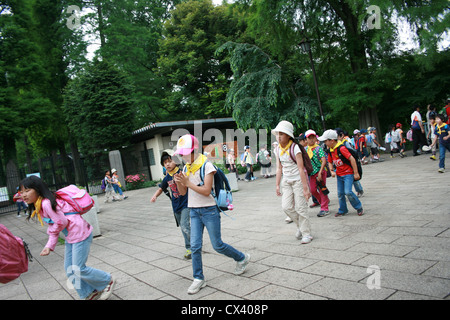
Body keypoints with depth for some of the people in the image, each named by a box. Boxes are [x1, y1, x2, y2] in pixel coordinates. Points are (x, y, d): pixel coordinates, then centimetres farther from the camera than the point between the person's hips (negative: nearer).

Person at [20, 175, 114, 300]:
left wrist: (50, 230, 0)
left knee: (79, 269, -4)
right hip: (70, 237, 10)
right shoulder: (38, 207, 12)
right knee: (69, 269, 14)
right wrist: (49, 246, 1)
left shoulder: (47, 203, -21)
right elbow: (53, 228, 12)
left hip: (80, 233, -10)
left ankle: (108, 281, 17)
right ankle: (90, 294, 28)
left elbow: (61, 222, -19)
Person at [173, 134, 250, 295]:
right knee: (195, 246, 0)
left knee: (217, 245, 3)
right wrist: (178, 182, -11)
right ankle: (198, 278, 14)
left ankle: (242, 258, 28)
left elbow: (206, 191, -18)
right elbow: (182, 192, 9)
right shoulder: (186, 168, 7)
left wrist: (187, 183, -21)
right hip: (194, 211, 6)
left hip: (209, 210, -6)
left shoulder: (206, 165, -13)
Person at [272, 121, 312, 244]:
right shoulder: (278, 150, 4)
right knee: (286, 206, -2)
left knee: (300, 208, -3)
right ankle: (300, 226, 23)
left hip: (298, 180, -6)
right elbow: (279, 169, 9)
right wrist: (278, 185, 8)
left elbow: (301, 169, -17)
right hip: (286, 181, 6)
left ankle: (306, 234, 11)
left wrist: (305, 187, -19)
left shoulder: (295, 148, -15)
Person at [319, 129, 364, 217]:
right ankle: (342, 210, 25)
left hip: (348, 173, -8)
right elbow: (330, 162, 19)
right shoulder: (331, 150, 5)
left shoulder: (341, 148, -20)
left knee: (348, 192, -16)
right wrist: (332, 171, 1)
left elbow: (352, 159, -22)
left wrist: (356, 173, -20)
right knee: (340, 193, 9)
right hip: (339, 174, 8)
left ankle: (359, 207, 5)